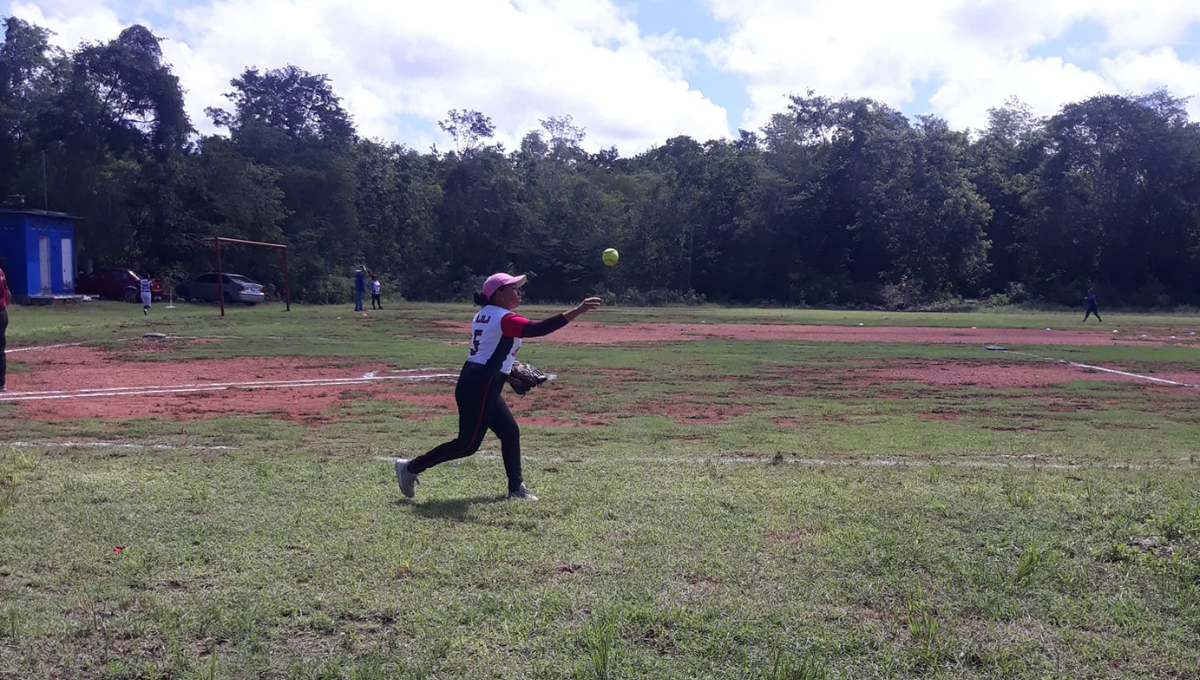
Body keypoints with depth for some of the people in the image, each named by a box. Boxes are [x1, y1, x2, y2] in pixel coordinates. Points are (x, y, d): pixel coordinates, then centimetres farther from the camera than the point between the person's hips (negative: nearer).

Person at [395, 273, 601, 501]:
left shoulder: (482, 316, 12)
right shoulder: (505, 318, -15)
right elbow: (537, 329, -30)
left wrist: (509, 368, 17)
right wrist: (577, 310, -34)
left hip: (477, 385, 10)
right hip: (478, 388, -10)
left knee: (509, 431, 12)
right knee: (468, 444, 0)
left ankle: (516, 488, 16)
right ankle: (411, 467, 9)